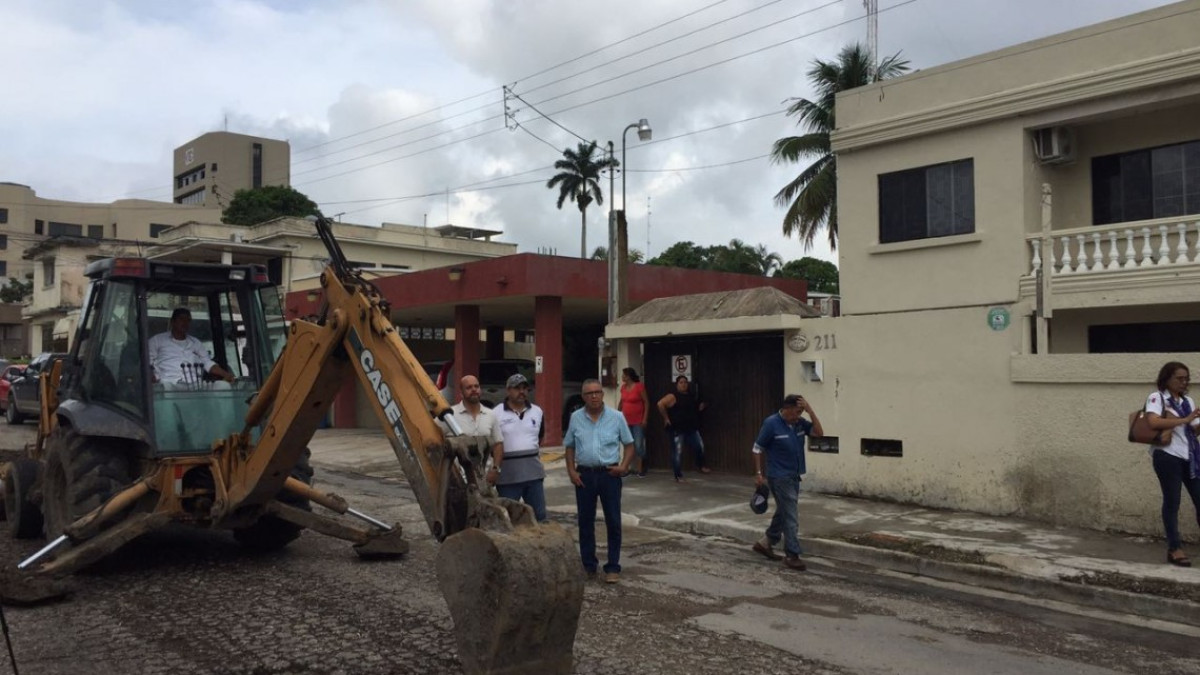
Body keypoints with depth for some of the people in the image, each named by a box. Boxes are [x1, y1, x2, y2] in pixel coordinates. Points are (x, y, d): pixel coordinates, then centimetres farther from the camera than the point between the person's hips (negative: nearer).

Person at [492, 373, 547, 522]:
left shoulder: (537, 412, 8)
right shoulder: (496, 414, -4)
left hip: (533, 470, 3)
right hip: (507, 472, -3)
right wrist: (495, 468, -13)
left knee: (539, 514, 8)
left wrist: (535, 456, 13)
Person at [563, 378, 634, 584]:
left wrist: (624, 466, -9)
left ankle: (613, 567, 10)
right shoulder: (576, 418, 4)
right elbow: (570, 447, 10)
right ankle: (588, 566, 21)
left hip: (609, 474, -1)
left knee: (613, 522, 1)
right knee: (585, 522, 9)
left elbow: (629, 445, 5)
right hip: (584, 475, 2)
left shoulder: (616, 417, 0)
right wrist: (571, 471, -1)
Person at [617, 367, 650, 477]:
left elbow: (646, 402, -9)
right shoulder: (623, 387, 7)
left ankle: (640, 469, 2)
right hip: (626, 421, 5)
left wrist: (645, 418, -13)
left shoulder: (639, 386, -10)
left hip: (638, 421, -5)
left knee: (638, 445, -7)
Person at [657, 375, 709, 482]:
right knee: (678, 452, -2)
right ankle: (678, 476, 8)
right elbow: (660, 404, -22)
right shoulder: (673, 396, -11)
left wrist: (702, 406, 8)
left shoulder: (692, 396, 11)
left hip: (691, 428, 6)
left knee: (700, 446, 1)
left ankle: (700, 466, 29)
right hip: (676, 429, -6)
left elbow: (696, 408, 29)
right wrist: (666, 418, -17)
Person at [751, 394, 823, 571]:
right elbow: (757, 449, -9)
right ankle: (792, 555, 3)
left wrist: (810, 411, -12)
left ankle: (765, 543, 32)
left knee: (783, 513, 17)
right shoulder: (771, 423, -14)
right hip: (779, 477, -7)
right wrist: (758, 474, -10)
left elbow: (819, 433, -4)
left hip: (794, 476, 8)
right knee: (790, 517, -5)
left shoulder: (799, 423, 4)